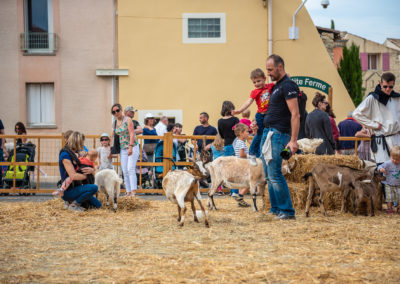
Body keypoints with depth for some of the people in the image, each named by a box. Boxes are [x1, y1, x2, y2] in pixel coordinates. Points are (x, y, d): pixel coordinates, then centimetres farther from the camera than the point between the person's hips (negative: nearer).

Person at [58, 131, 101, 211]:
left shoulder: (75, 154, 12)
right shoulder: (65, 155, -17)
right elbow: (73, 176, -26)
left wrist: (91, 170, -11)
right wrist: (87, 176, -11)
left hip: (75, 188, 9)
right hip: (68, 192, -9)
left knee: (98, 205, 11)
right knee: (94, 188, -27)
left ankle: (71, 201, 13)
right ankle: (73, 205, -14)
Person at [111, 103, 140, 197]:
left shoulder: (128, 120, -6)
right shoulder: (114, 123, 10)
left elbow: (132, 134, -14)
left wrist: (130, 147, -24)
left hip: (133, 146, -6)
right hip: (123, 149, 6)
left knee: (130, 169, -18)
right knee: (125, 171, 1)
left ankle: (133, 191, -23)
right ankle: (128, 192, 5)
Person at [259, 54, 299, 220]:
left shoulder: (288, 86, -11)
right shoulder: (276, 86, 19)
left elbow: (295, 115, -18)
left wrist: (293, 140, -24)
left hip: (278, 134, -10)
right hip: (268, 132, 10)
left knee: (274, 174, -13)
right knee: (269, 175, 11)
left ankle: (287, 211, -8)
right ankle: (276, 208, 17)